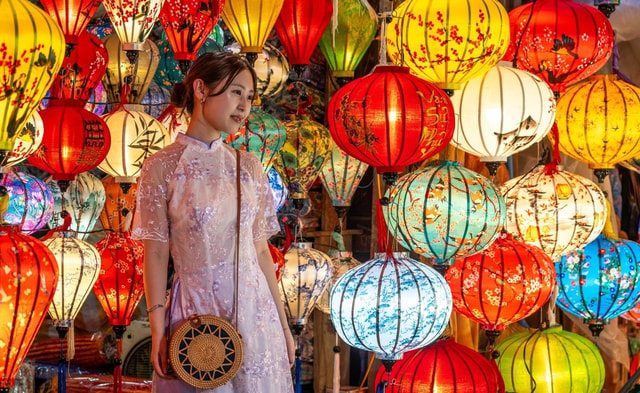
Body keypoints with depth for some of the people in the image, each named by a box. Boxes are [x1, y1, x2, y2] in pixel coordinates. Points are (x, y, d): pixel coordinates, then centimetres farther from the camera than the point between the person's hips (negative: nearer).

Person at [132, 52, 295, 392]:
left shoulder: (248, 166, 7)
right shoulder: (162, 168, -5)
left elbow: (261, 250, 9)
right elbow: (156, 254, -5)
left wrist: (282, 323, 8)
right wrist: (157, 330, -11)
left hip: (254, 310, 4)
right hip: (195, 312, -4)